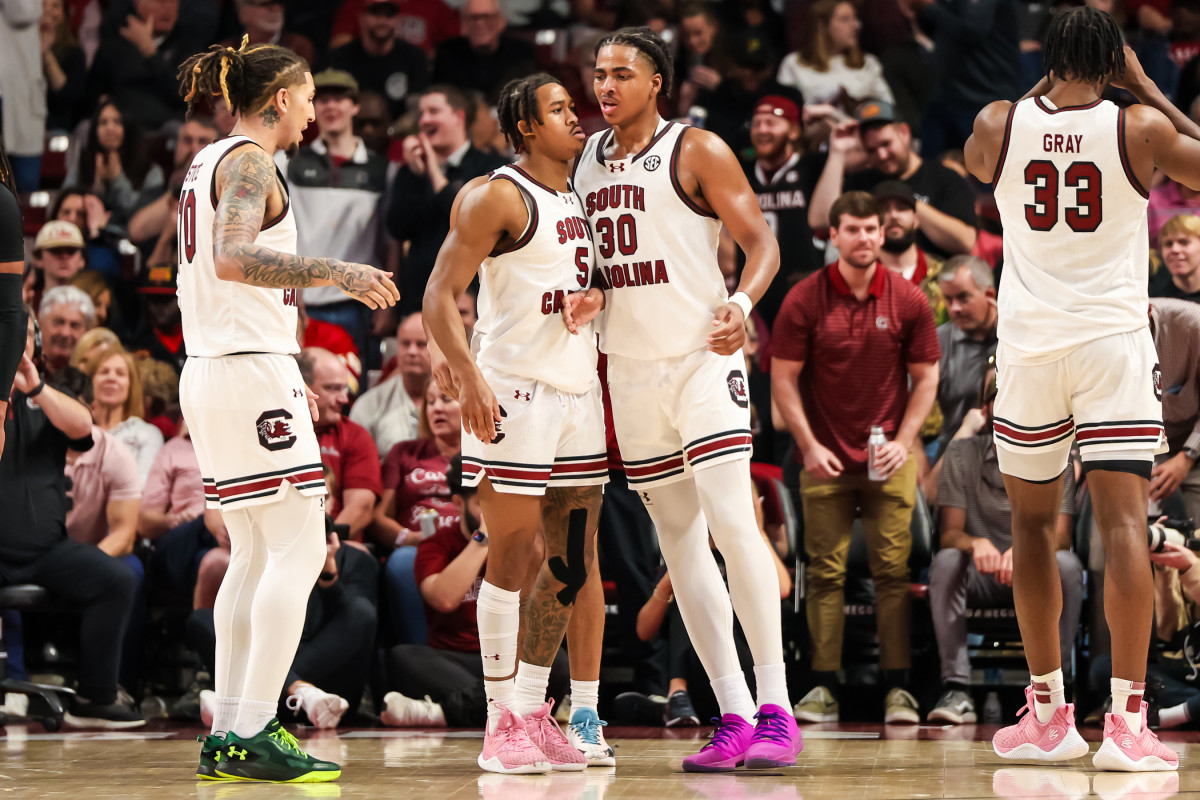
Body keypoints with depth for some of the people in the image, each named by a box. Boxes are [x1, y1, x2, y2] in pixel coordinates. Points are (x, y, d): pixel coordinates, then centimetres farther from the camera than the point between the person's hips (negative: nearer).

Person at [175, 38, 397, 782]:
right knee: (299, 550, -9)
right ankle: (253, 736, -14)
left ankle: (227, 735, 12)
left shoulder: (208, 164, 19)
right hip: (252, 369, -10)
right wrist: (334, 272, -33)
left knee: (255, 555, 13)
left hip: (215, 367, 10)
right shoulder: (250, 163, -11)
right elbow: (233, 258, -28)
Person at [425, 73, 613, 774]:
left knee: (574, 559, 7)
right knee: (513, 555, -6)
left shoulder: (577, 200, 17)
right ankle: (503, 723, -2)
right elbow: (441, 294, -12)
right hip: (513, 393, -8)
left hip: (579, 393, 8)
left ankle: (531, 705, 15)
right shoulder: (496, 197, -7)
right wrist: (469, 373, -25)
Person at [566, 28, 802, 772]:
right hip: (630, 367, 6)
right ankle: (734, 717, 8)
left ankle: (776, 708, -15)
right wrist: (585, 298, -1)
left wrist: (742, 302, -25)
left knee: (731, 521, -16)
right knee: (678, 538, 5)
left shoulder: (696, 151, -5)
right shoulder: (586, 158, 12)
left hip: (701, 356, -6)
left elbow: (762, 242, -6)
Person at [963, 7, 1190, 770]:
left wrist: (1047, 85, 25)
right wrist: (1148, 87, 13)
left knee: (1034, 522, 15)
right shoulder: (1140, 128, -6)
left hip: (1028, 344, 2)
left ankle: (1049, 714, 19)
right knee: (1123, 519, -6)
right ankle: (1127, 720, -16)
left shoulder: (999, 124, 0)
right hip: (1113, 340, -2)